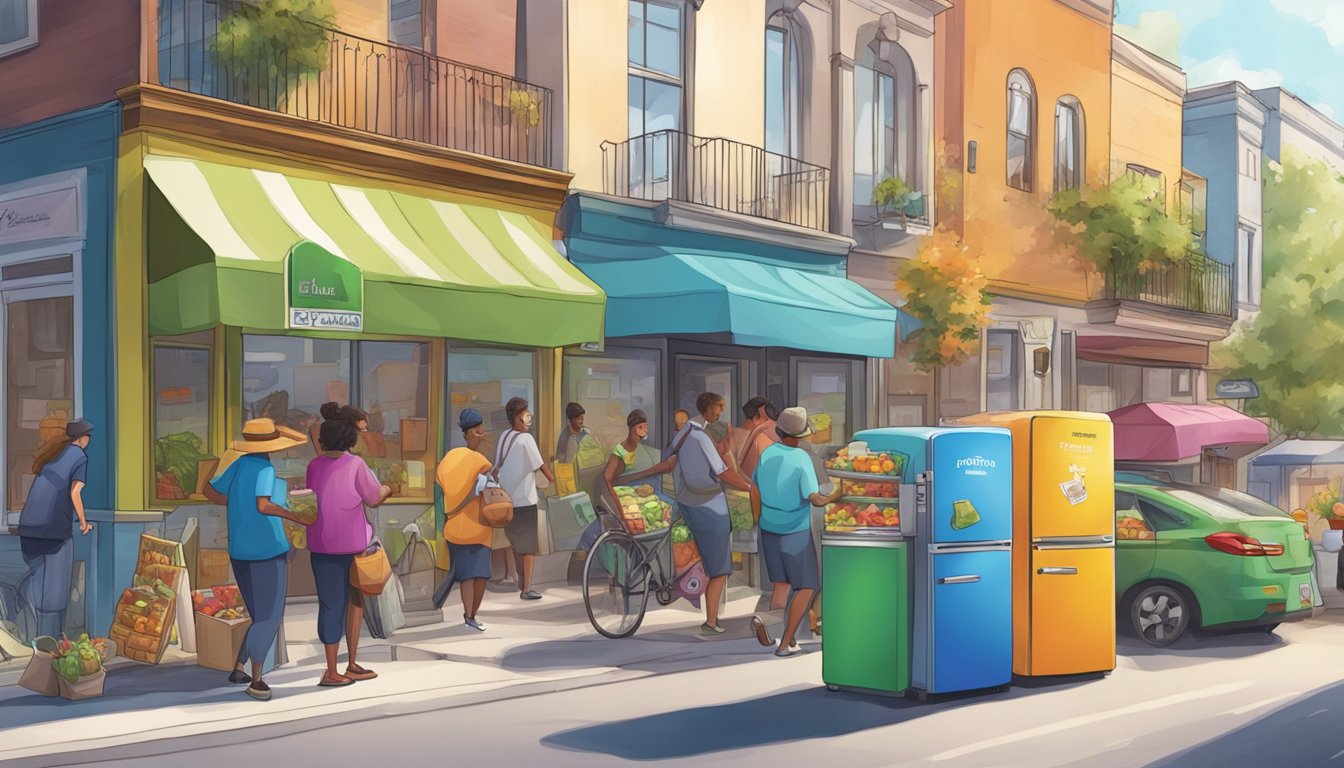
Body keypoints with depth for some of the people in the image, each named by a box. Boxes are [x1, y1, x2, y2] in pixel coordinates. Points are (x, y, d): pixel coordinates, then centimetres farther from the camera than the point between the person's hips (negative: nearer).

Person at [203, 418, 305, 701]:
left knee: (263, 615, 20)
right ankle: (256, 680, 2)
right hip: (268, 552, -7)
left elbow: (210, 491, 14)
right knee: (269, 618, 3)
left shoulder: (239, 464, 5)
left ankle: (239, 669, 22)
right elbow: (263, 505, -28)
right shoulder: (264, 468, -16)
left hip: (241, 552, 7)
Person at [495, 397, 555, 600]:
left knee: (516, 541, 20)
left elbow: (498, 467, 12)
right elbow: (540, 465, -10)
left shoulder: (504, 437, 6)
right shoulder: (526, 439, -14)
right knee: (529, 544, 1)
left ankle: (521, 581, 30)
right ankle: (526, 588, 2)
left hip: (506, 498, 7)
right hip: (524, 499, -7)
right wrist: (553, 478, 6)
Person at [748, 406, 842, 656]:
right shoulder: (801, 458, -18)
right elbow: (814, 498, -21)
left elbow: (755, 491, 5)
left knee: (782, 584, 18)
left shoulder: (766, 454, -3)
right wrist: (833, 496, -2)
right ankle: (785, 643, 1)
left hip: (769, 528, 5)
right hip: (795, 531, -5)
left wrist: (758, 523, 17)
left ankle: (765, 623, -6)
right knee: (807, 587, 9)